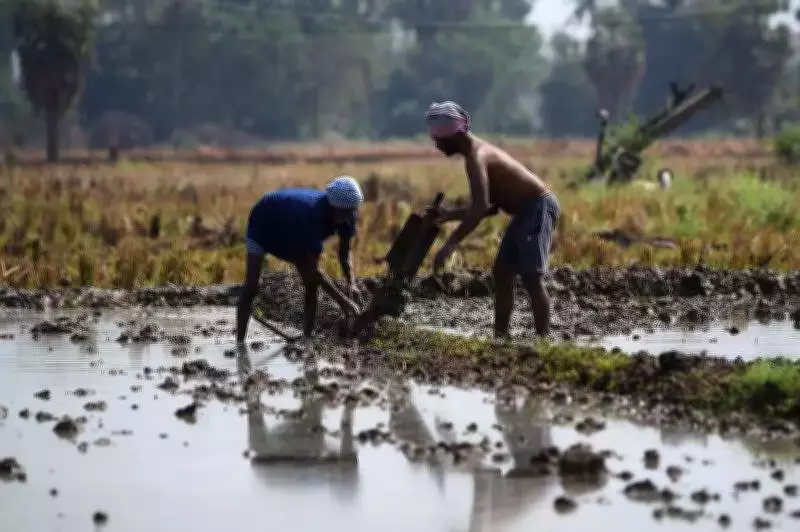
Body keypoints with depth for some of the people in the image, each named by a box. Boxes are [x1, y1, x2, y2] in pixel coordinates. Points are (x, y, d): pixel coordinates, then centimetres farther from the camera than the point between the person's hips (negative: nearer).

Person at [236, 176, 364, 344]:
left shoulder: (347, 215, -25)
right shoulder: (313, 214, -46)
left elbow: (345, 253, -9)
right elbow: (313, 268, -43)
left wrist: (351, 283, -27)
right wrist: (342, 300, -43)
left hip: (293, 231, 7)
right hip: (264, 222, -7)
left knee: (312, 286, -1)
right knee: (251, 286, -13)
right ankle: (239, 344, -11)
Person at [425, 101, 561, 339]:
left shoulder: (476, 156, -18)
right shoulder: (478, 150, 13)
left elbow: (480, 207, -30)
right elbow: (490, 206, 18)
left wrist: (450, 244, -31)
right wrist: (450, 215, 10)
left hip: (539, 208, -11)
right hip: (527, 211, 11)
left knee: (531, 276, -17)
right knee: (501, 272, 12)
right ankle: (500, 336, 15)